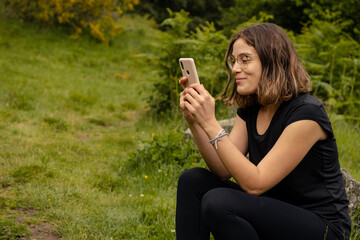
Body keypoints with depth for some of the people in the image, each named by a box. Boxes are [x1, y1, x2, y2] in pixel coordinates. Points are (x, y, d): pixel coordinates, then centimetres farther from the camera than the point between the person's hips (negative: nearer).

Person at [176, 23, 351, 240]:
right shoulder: (249, 109, 6)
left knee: (218, 202, -27)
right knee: (193, 180, -6)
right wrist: (194, 120, -14)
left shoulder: (305, 113, -21)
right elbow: (223, 170, -2)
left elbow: (254, 183, -25)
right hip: (273, 211, 8)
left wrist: (210, 123, -29)